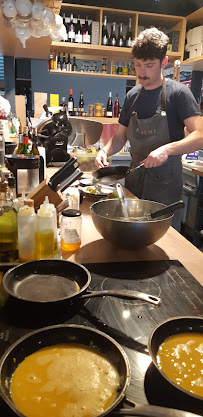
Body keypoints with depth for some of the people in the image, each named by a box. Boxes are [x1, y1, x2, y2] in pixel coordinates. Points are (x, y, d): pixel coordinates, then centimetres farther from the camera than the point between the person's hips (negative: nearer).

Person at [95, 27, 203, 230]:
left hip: (165, 183, -4)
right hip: (135, 179, 5)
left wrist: (167, 149, -31)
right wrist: (105, 150, -6)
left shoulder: (178, 92, -7)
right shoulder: (132, 95, 9)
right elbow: (120, 136, 14)